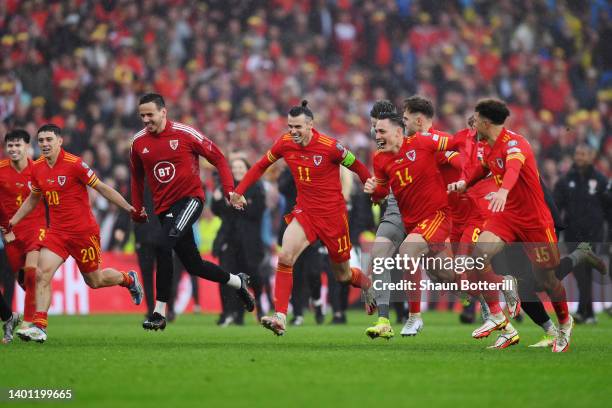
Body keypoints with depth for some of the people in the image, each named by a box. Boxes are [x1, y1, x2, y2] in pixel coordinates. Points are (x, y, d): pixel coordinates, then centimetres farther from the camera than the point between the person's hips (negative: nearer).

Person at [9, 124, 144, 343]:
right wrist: (12, 222, 17)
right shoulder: (37, 168, 3)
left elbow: (102, 188, -9)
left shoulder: (74, 164, -15)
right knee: (42, 273, -15)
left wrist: (129, 208, -12)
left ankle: (128, 279, 39)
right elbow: (33, 199, 20)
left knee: (94, 280, 8)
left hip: (84, 231, -5)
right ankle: (39, 326, -15)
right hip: (57, 232, 5)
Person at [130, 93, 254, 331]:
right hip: (164, 207, 5)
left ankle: (159, 312, -22)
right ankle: (238, 282, 35)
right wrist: (137, 209, 16)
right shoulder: (138, 142, 3)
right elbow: (137, 177, 19)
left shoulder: (184, 133, -9)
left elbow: (217, 158, -1)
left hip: (190, 198, -5)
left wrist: (229, 190, -10)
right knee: (193, 265, 8)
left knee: (164, 243, -27)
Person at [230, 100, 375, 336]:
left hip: (333, 214, -3)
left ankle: (367, 285, 47)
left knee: (342, 275, 10)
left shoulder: (330, 146, -18)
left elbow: (358, 168, -6)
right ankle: (280, 318, -23)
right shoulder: (284, 144, -4)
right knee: (284, 257, -22)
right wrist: (239, 191, 5)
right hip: (304, 211, 3)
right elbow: (261, 166, 11)